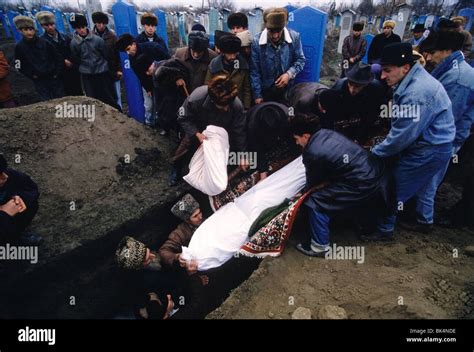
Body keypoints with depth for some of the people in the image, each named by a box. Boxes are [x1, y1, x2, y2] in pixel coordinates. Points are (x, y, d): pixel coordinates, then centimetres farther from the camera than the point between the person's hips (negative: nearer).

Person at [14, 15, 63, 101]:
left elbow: (58, 57, 1)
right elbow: (20, 65, 5)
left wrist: (57, 73, -3)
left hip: (54, 78, 0)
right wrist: (31, 75, -3)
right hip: (39, 81, 0)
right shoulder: (19, 47, -2)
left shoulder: (44, 42, -4)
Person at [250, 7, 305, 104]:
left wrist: (289, 74, -19)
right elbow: (254, 71, -9)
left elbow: (300, 60, 1)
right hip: (265, 91, -1)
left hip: (287, 90, 1)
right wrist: (257, 95, -7)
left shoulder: (294, 37, -13)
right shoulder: (257, 42, -16)